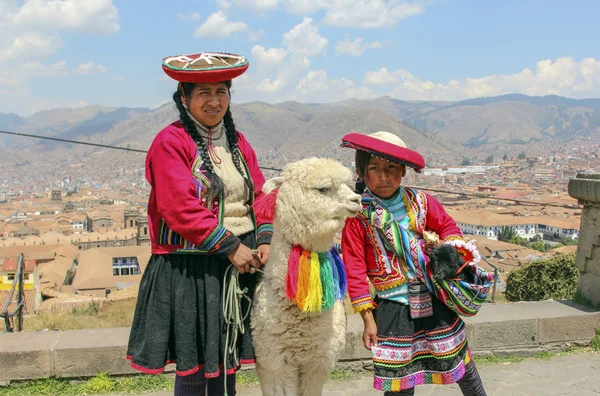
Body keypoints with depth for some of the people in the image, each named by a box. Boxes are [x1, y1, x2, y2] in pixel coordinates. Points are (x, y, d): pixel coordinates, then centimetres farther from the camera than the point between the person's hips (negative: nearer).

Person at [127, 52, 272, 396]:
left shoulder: (238, 142, 12)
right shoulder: (170, 142, -9)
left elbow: (260, 196, 10)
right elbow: (181, 209, -18)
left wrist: (264, 240, -6)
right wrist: (230, 246, -18)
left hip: (238, 267, 6)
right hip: (189, 272, -6)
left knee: (229, 359, 15)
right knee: (194, 364, 3)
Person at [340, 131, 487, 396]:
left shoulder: (421, 202, -2)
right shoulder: (358, 217, -10)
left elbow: (447, 226, 15)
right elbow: (355, 271, -8)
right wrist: (367, 319, -7)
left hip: (434, 299, 2)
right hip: (392, 309, -2)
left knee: (461, 364, 15)